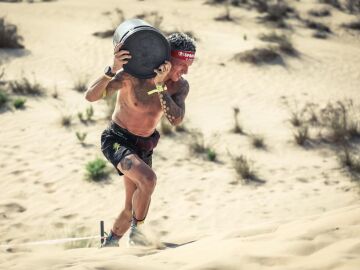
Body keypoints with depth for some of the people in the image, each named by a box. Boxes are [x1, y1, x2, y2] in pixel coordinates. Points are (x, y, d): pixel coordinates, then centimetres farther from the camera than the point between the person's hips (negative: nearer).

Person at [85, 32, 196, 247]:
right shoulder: (132, 74, -24)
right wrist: (113, 70, -47)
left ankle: (109, 246, 33)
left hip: (143, 146, 6)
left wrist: (160, 84, -37)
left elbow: (176, 119, -28)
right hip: (117, 140, -6)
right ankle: (136, 230, -10)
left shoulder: (180, 86, -10)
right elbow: (91, 96, -31)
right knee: (148, 179, -31)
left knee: (133, 208, 10)